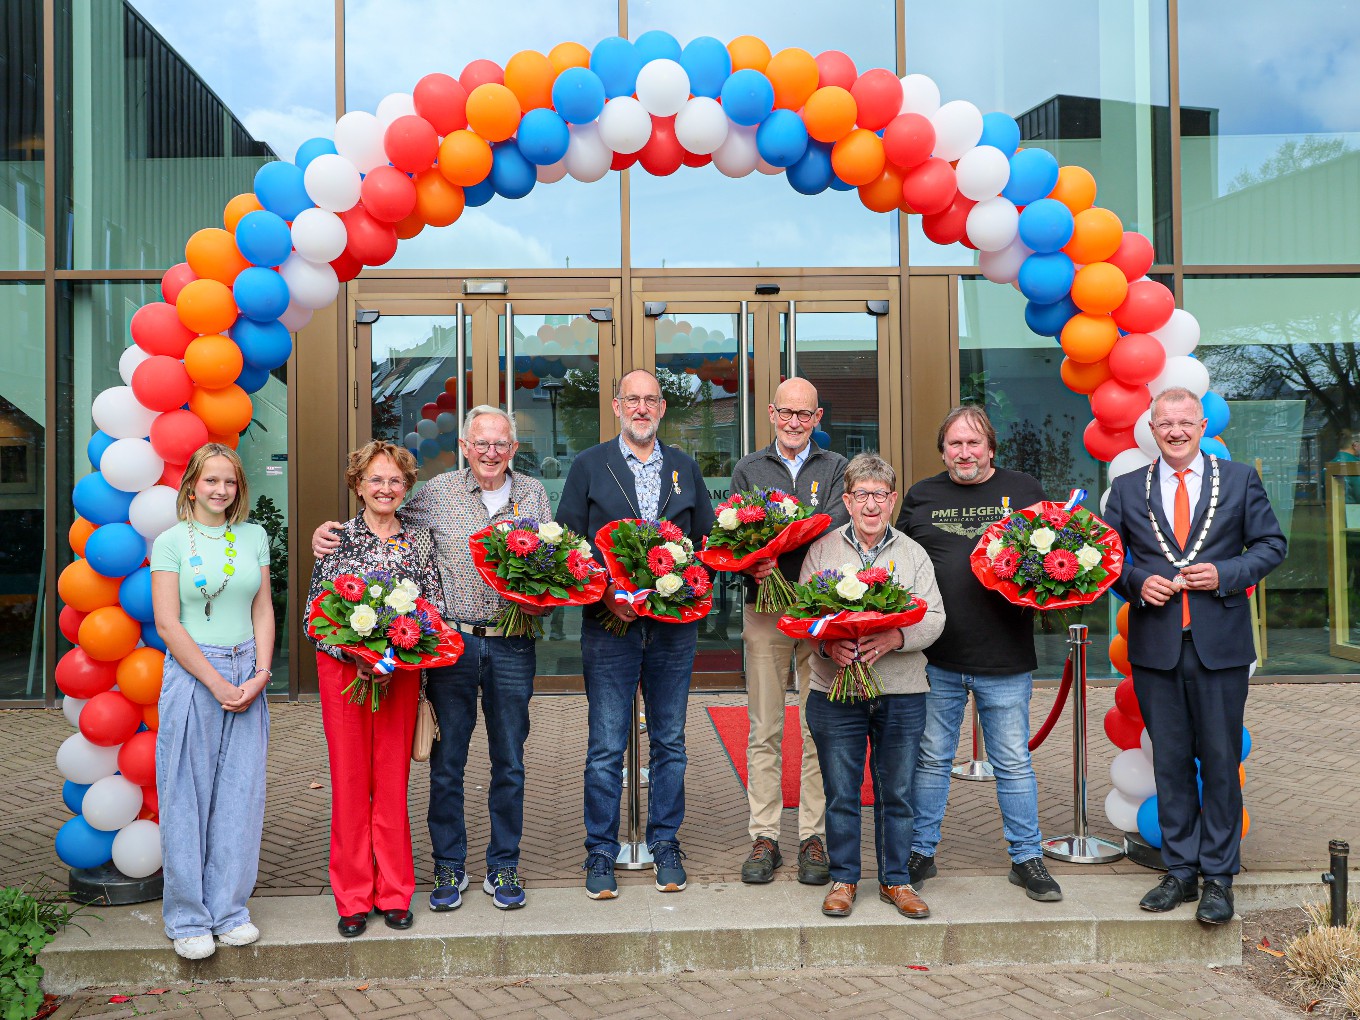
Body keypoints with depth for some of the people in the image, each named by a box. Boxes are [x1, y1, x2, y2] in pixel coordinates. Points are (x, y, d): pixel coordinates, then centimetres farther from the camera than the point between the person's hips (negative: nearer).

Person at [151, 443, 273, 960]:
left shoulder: (254, 536, 9)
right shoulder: (171, 541, -1)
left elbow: (263, 610, 9)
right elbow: (167, 624, -7)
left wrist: (260, 674, -5)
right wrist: (216, 682, -11)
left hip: (248, 675, 3)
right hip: (192, 675, -3)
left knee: (240, 795, 5)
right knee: (188, 796, 2)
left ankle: (229, 908, 17)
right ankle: (188, 917, 14)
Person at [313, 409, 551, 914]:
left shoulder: (533, 493, 8)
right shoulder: (438, 492, 2)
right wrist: (330, 530, -2)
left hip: (512, 645, 1)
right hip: (451, 642, -1)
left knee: (509, 763, 9)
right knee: (447, 761, 6)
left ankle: (503, 867, 23)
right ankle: (449, 866, 21)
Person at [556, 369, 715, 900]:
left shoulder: (685, 468, 12)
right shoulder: (589, 466, 4)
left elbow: (707, 538, 12)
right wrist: (604, 593, -13)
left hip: (674, 624, 3)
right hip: (609, 623, -2)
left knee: (670, 742, 10)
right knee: (606, 747, 1)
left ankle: (665, 845, 23)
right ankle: (601, 852, 14)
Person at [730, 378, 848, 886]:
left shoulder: (836, 468, 10)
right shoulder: (748, 469, 13)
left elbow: (834, 528, -7)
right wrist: (752, 567, -18)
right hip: (764, 610, 1)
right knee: (764, 729, 3)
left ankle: (813, 836, 10)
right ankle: (764, 836, 11)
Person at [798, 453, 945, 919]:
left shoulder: (914, 553, 7)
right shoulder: (822, 550, 5)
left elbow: (934, 618, -1)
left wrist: (895, 638, -20)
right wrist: (829, 644, -19)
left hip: (902, 692, 1)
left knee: (897, 791, 9)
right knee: (841, 791, 6)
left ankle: (895, 880, 23)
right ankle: (843, 879, 21)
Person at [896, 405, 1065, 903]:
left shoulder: (1025, 490, 6)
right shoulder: (921, 496, 8)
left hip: (1006, 657, -1)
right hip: (936, 656, 1)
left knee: (1014, 764, 8)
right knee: (931, 759, 10)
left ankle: (1026, 858, 21)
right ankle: (921, 852, 24)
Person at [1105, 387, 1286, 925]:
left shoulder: (1240, 479, 5)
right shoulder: (1127, 489, 8)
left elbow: (1272, 544, 6)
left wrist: (1226, 574, -10)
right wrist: (1136, 583, -9)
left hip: (1220, 644, -1)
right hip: (1156, 645, 1)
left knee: (1220, 761, 4)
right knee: (1170, 763, 8)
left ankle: (1218, 877, 15)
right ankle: (1180, 870, 20)